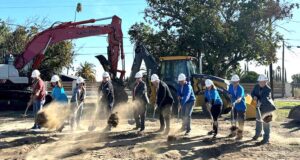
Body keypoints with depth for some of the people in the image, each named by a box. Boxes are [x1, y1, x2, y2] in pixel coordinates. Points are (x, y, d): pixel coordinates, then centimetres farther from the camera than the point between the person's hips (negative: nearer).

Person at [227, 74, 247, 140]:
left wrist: (235, 102, -60)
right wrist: (230, 95, -14)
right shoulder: (231, 86, -7)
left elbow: (239, 98, -40)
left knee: (240, 121, -1)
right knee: (233, 120, 17)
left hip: (241, 106, -6)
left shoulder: (240, 88, -26)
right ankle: (233, 132, 33)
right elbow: (229, 93, 9)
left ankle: (240, 134, 11)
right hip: (234, 105, 6)